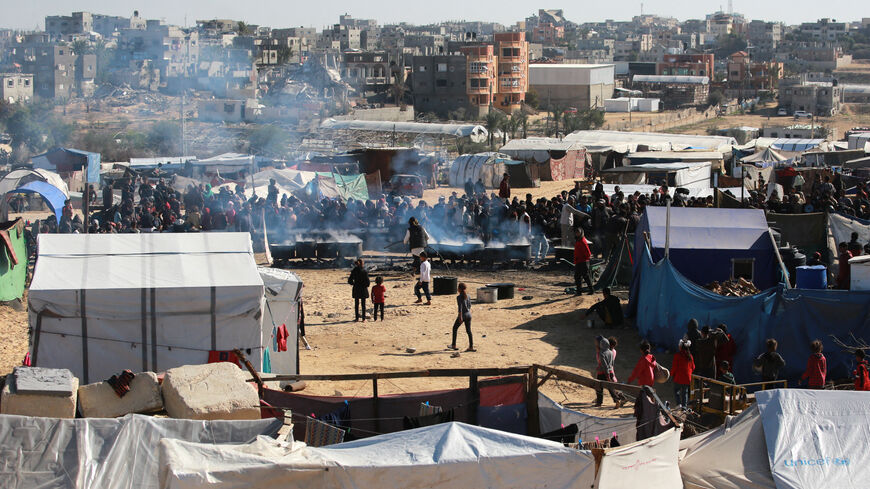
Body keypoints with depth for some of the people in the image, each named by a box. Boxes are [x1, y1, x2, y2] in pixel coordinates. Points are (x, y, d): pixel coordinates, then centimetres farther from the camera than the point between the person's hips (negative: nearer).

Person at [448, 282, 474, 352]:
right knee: (468, 331, 6)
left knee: (455, 328, 13)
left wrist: (460, 317, -19)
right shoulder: (467, 295, 6)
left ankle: (453, 345, 18)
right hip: (468, 315, 6)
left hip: (462, 315, -5)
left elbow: (460, 307, -18)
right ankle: (471, 347, 1)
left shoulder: (459, 297, -12)